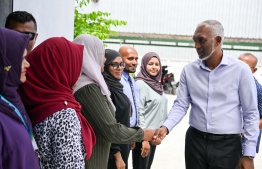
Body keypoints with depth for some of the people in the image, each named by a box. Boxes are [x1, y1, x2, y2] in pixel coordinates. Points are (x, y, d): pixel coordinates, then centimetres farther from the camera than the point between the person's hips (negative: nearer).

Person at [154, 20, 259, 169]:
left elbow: (251, 113, -5)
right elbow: (180, 105, 3)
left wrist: (249, 154, -6)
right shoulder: (189, 70, 1)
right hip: (195, 141, 3)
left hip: (227, 145, -2)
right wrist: (166, 127, -16)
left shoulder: (240, 69, -8)